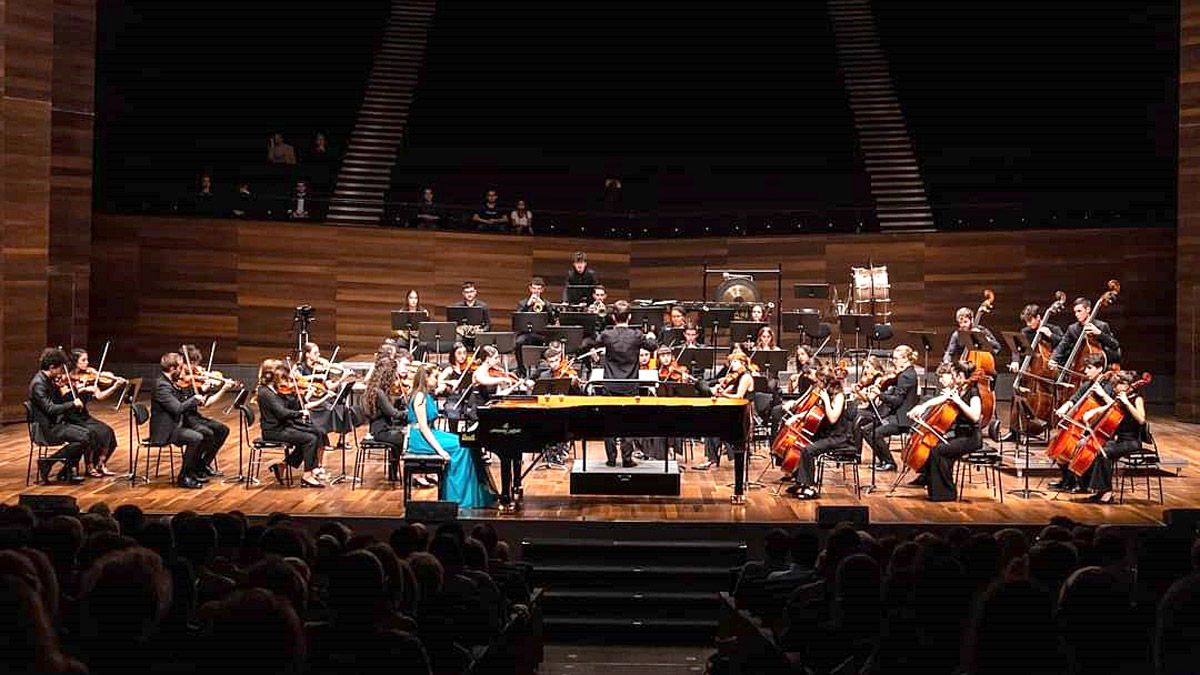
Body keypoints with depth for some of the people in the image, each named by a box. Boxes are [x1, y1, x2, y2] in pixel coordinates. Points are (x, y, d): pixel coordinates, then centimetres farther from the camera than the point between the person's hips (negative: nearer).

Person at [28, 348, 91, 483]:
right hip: (47, 429, -10)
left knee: (87, 433, 2)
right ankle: (47, 462, -8)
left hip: (56, 424, 10)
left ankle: (67, 472, 7)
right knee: (84, 438, -19)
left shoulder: (49, 381, 11)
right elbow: (50, 409, -26)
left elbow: (60, 401, 17)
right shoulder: (38, 384, -19)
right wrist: (73, 404, -21)